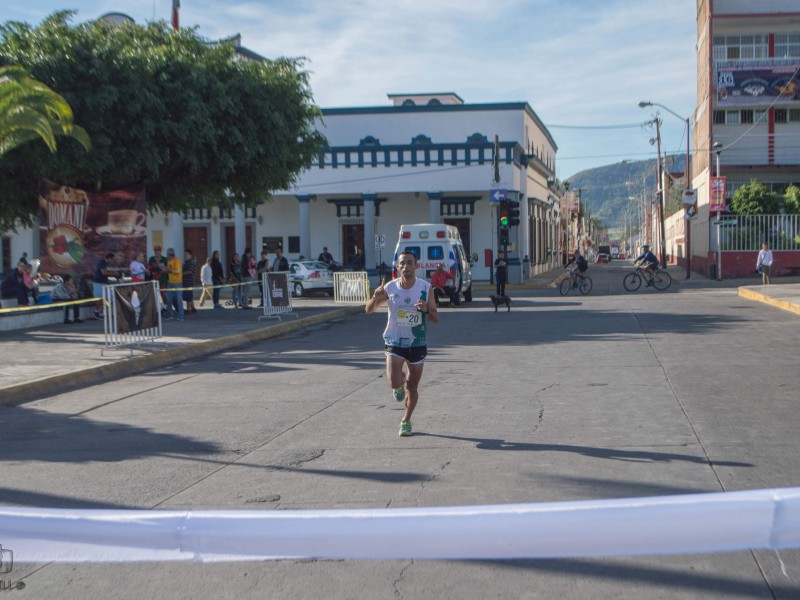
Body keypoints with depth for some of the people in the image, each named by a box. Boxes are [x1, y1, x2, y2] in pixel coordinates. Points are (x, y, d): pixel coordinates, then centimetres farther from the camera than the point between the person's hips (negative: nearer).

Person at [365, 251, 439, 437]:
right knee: (395, 382, -18)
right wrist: (376, 297, -20)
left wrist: (426, 309, -25)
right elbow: (369, 310, 1)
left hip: (417, 344, 1)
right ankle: (400, 383, 20)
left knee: (413, 387, 9)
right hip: (395, 342, -1)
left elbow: (435, 319, -3)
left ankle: (406, 421, 32)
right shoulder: (390, 287, -8)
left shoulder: (425, 288, -8)